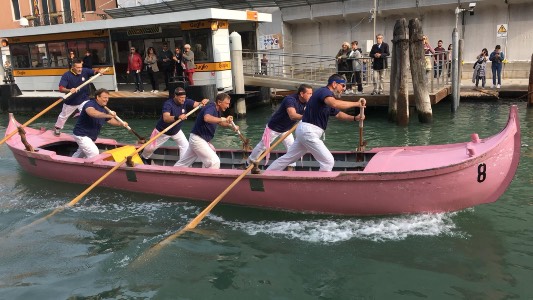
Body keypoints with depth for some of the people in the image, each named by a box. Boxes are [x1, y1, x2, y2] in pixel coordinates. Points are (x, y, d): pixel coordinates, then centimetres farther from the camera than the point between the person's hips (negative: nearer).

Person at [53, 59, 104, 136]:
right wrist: (69, 90, -48)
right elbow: (61, 89, -28)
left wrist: (99, 71, -47)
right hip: (70, 101, 0)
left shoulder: (85, 71, -14)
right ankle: (57, 128, 51)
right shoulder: (66, 75, -21)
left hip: (83, 100, 0)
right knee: (63, 116, 23)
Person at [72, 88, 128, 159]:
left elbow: (110, 120, 15)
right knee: (94, 153, -20)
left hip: (90, 137, 10)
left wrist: (120, 123, -4)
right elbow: (92, 112, -44)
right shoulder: (90, 104, -21)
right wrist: (107, 115, -54)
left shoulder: (103, 109, 5)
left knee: (81, 154, 26)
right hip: (82, 135, -10)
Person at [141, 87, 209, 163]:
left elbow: (197, 104, -31)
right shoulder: (168, 104, -32)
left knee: (185, 146, -11)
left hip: (176, 131, 4)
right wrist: (177, 117, -65)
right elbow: (165, 118, -48)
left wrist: (203, 102, -56)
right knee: (150, 148, 12)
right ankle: (144, 158, 43)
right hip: (162, 131, -3)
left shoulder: (186, 102, -20)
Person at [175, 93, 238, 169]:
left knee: (183, 163, 20)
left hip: (200, 139, 10)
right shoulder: (211, 108, -22)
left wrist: (231, 125, 12)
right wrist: (224, 119, -48)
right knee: (215, 161, -14)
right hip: (198, 139, -10)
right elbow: (207, 118, -46)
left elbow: (219, 122, 27)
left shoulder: (217, 110, 8)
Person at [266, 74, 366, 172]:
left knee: (288, 158, 18)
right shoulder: (324, 91, -14)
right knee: (328, 162, -9)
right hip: (308, 131, -10)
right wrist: (356, 104, -29)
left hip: (305, 131, 10)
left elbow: (338, 114, 21)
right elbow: (335, 104, -35)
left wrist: (355, 118, 6)